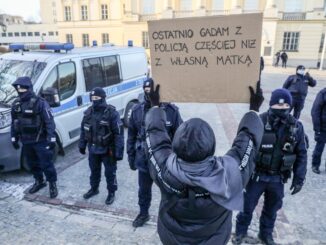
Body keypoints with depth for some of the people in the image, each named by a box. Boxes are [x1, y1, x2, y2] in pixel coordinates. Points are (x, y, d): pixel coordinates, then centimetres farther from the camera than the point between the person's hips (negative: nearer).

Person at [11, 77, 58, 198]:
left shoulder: (40, 102, -15)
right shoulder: (16, 104, 6)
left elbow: (49, 122, -17)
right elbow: (14, 123, 16)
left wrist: (51, 138, -21)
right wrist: (14, 138, 16)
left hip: (41, 141, -6)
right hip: (26, 141, 7)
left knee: (46, 163, 2)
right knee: (32, 163, 19)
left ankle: (52, 184, 18)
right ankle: (39, 181, 38)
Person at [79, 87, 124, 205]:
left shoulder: (112, 113, -18)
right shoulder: (88, 112, 2)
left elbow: (119, 133, -19)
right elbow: (83, 130, 13)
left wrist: (119, 151, -21)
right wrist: (82, 145, 15)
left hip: (107, 150, -6)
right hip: (93, 149, 6)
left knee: (110, 172, 10)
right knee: (94, 171, 23)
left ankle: (111, 193, 28)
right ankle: (94, 188, 45)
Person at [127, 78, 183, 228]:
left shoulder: (172, 110, -15)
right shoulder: (137, 110, -7)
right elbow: (131, 135, 3)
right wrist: (131, 157, 5)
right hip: (144, 160, 3)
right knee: (143, 190, 22)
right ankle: (143, 214, 48)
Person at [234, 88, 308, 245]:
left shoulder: (296, 127, -7)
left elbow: (301, 154, 2)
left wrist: (299, 178, 1)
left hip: (278, 178, 3)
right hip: (257, 175, -3)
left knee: (272, 209, 22)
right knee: (247, 206, 13)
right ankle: (240, 232, 37)